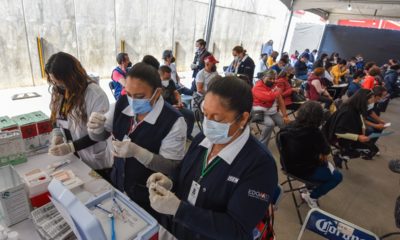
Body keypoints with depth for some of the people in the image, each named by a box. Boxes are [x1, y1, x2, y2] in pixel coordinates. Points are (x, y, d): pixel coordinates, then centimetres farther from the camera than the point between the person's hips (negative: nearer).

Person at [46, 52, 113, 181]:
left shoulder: (95, 94, -22)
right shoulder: (59, 92, 0)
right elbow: (57, 118, 12)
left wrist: (70, 147, -27)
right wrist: (57, 135, -8)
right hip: (73, 159, 6)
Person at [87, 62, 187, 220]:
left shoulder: (173, 121, -27)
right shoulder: (121, 104, -10)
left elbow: (172, 166, -23)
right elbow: (100, 136, 2)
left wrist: (137, 152, -37)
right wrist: (96, 128, -23)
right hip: (116, 185, 5)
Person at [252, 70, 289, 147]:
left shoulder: (274, 87, 8)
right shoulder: (258, 87, -13)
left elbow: (281, 102, 9)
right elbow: (268, 97, -31)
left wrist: (285, 116, -1)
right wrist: (278, 92, -11)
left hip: (273, 112, 6)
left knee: (285, 123, -10)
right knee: (270, 124, -31)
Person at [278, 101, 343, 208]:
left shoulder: (289, 127, -10)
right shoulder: (314, 133, -28)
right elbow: (326, 152, -9)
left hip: (288, 165, 7)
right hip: (303, 170, -7)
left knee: (323, 163, 29)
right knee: (337, 176, 14)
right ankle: (312, 196, 15)